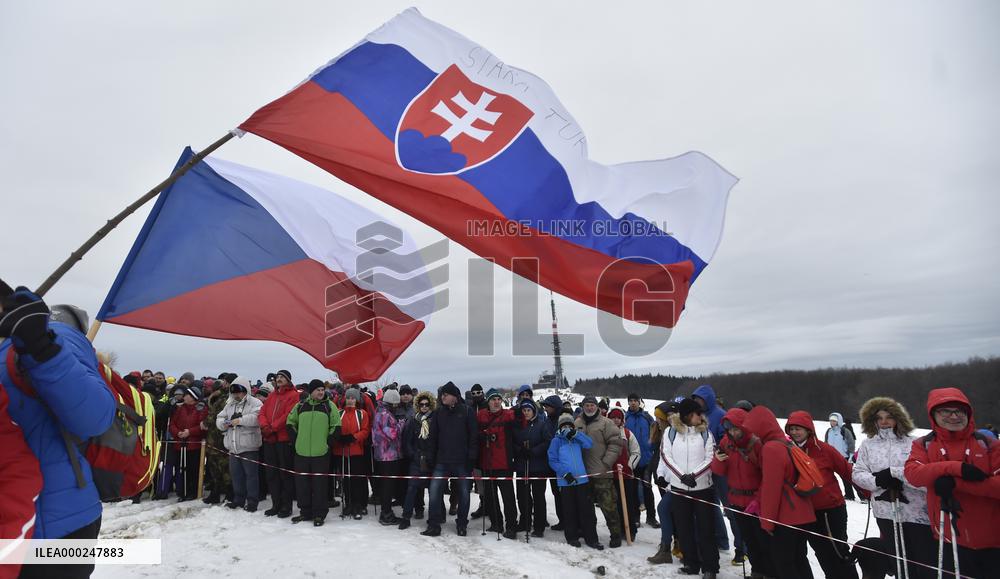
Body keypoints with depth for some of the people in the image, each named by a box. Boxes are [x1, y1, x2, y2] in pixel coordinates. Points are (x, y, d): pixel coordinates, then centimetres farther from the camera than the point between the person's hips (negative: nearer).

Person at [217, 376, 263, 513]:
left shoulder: (255, 403, -6)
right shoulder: (229, 404, 17)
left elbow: (257, 417, -22)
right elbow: (219, 418, 17)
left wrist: (240, 420, -25)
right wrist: (223, 423, -6)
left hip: (249, 446, -7)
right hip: (233, 446, 7)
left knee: (251, 474, -2)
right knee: (236, 473, 14)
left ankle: (252, 501, 6)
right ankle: (238, 499, 27)